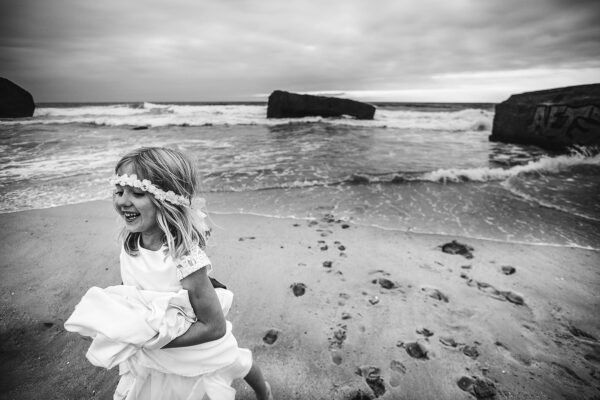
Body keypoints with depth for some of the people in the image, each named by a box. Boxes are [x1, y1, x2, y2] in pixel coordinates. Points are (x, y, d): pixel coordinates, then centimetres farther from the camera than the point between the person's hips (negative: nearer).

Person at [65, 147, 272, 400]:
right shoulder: (129, 244, -16)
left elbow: (215, 327, -29)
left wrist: (154, 340, -28)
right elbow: (127, 294, 4)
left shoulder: (184, 258, -37)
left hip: (196, 349, -4)